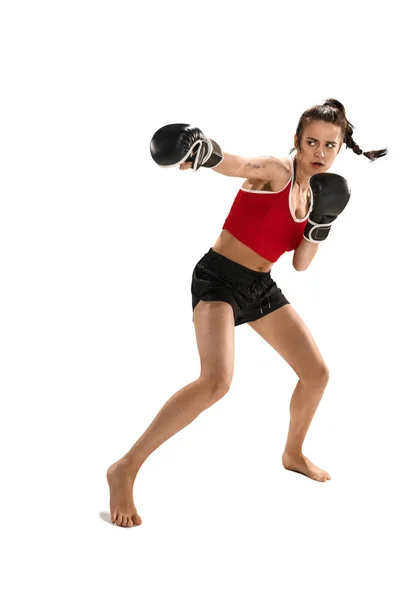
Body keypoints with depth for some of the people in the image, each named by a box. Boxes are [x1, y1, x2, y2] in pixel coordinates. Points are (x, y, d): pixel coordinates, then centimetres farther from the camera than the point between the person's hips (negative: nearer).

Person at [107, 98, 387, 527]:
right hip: (219, 278, -8)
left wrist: (321, 222, -9)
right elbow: (238, 165, -36)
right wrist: (205, 151, -58)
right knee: (216, 380, -29)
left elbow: (301, 264, 8)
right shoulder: (275, 171, -13)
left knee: (317, 373, 12)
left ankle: (293, 454, 40)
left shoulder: (315, 192, 9)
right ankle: (126, 469, -18)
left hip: (260, 287, 8)